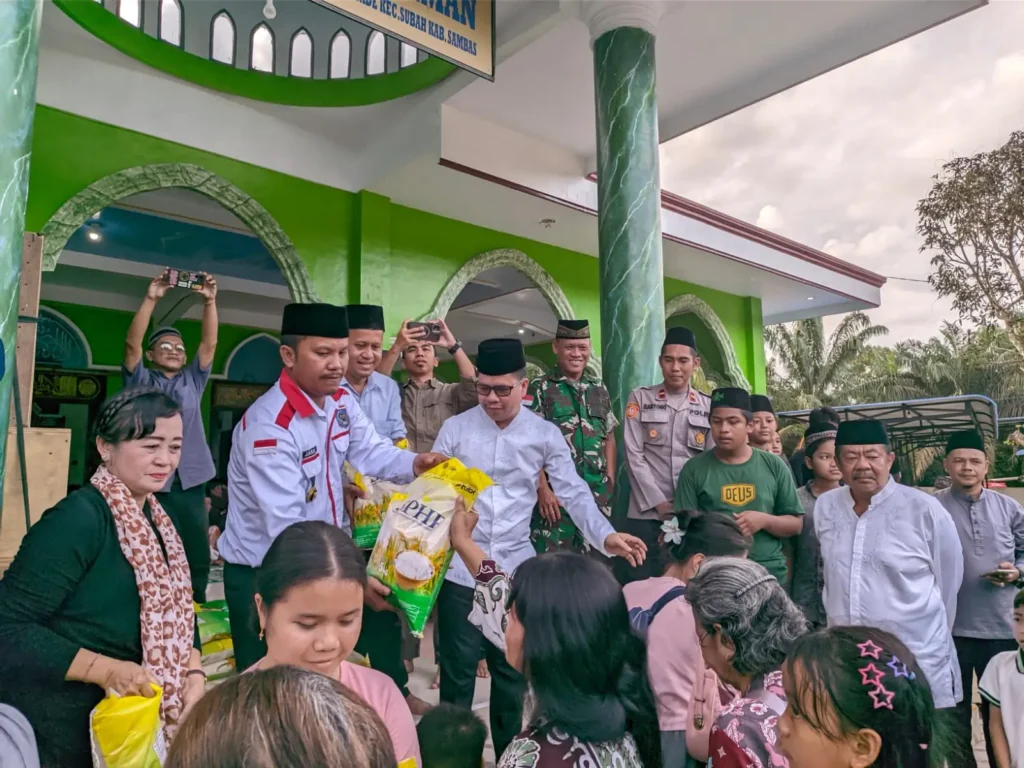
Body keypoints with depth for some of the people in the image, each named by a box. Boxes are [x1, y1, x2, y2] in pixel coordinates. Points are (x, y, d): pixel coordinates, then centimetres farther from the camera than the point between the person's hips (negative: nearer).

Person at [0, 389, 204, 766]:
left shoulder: (160, 519, 4)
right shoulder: (76, 519, -22)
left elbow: (176, 612, 6)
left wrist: (193, 675, -8)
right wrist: (104, 669, -28)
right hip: (58, 728, -7)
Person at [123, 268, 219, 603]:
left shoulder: (193, 381, 16)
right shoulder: (141, 381, 9)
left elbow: (210, 343, 4)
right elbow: (131, 344, -6)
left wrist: (209, 302, -8)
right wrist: (151, 299, -17)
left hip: (190, 483, 3)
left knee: (198, 560, 4)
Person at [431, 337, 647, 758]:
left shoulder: (545, 434, 0)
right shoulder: (455, 427, -2)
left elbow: (573, 492, -2)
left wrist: (606, 536, -17)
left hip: (516, 568, 1)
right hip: (461, 568, -1)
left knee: (513, 670, 15)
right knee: (458, 670, 8)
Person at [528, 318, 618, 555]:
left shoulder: (599, 390, 12)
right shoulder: (539, 389, -3)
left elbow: (609, 438, 17)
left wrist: (609, 482, 7)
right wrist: (542, 488, -14)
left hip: (597, 493, 5)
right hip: (555, 492, -5)